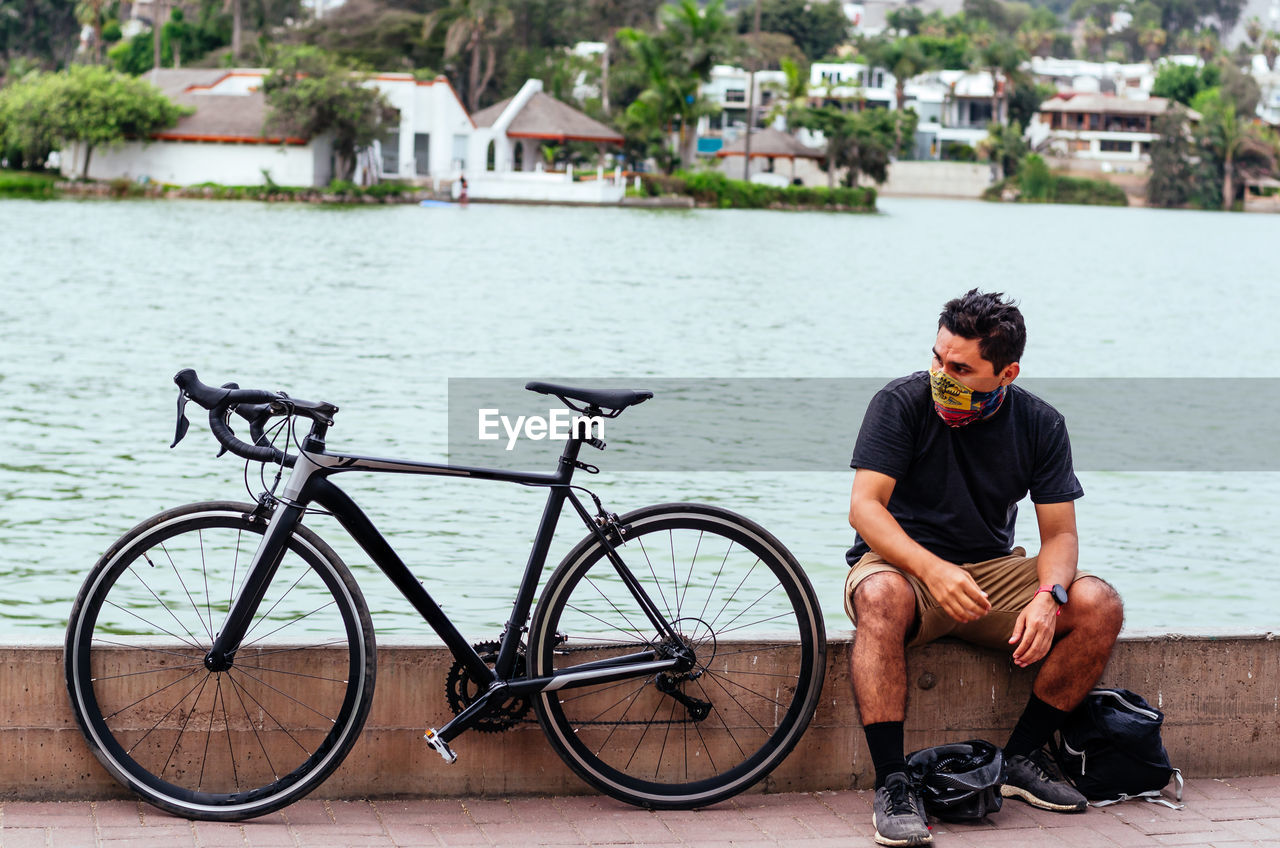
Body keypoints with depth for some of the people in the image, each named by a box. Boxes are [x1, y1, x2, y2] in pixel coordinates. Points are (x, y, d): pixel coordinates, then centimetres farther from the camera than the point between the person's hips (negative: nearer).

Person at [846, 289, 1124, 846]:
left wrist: (1047, 597, -26)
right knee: (880, 597, -39)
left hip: (994, 570, 4)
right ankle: (891, 783, -37)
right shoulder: (901, 403, -12)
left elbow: (1060, 533, -3)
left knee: (1098, 605, -20)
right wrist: (934, 571, -38)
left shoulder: (1040, 424, -2)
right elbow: (864, 507, -20)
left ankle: (1022, 758, -7)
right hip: (902, 561, -3)